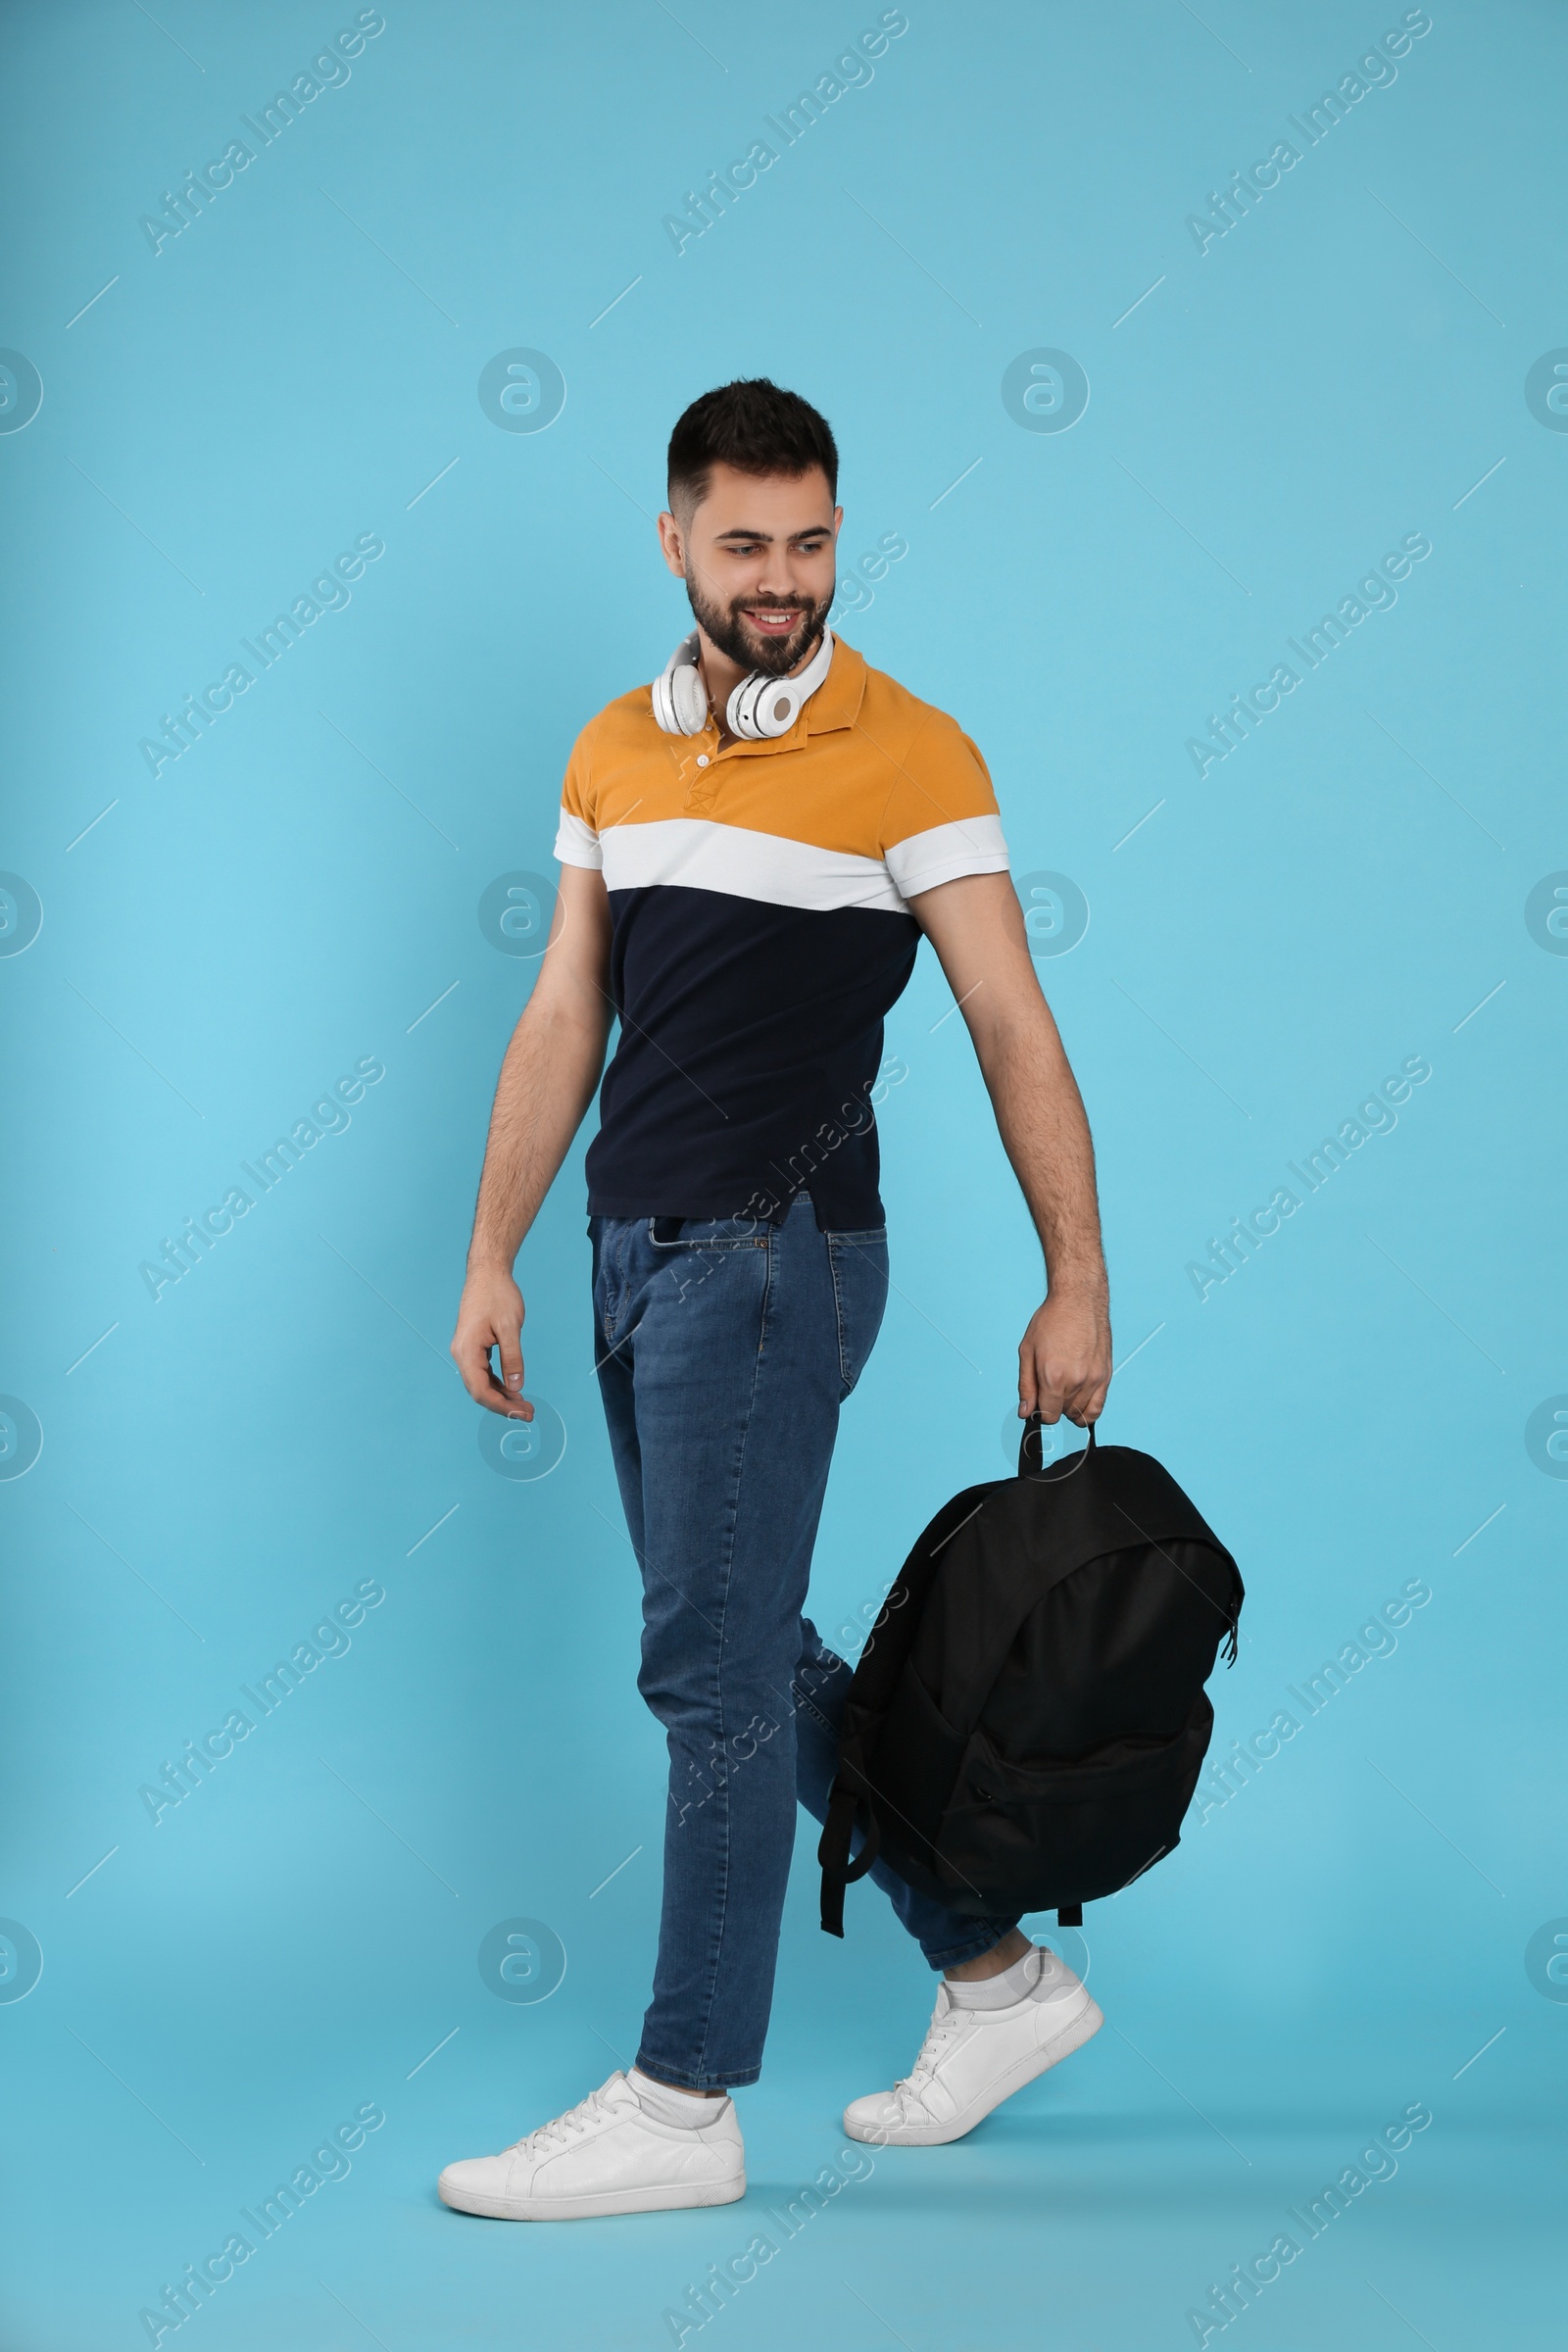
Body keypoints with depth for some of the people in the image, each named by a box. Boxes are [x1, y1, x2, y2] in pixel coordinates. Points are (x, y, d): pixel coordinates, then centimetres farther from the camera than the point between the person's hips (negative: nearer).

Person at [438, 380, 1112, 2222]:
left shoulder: (908, 754, -7)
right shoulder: (613, 750, 12)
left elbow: (1013, 1029, -8)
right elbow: (562, 1022, 14)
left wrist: (1075, 1284, -11)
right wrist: (492, 1260, 11)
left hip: (772, 1255, -7)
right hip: (640, 1248, 7)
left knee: (711, 1671, -5)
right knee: (756, 1657, 13)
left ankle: (681, 2104, 6)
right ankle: (995, 1977, 27)